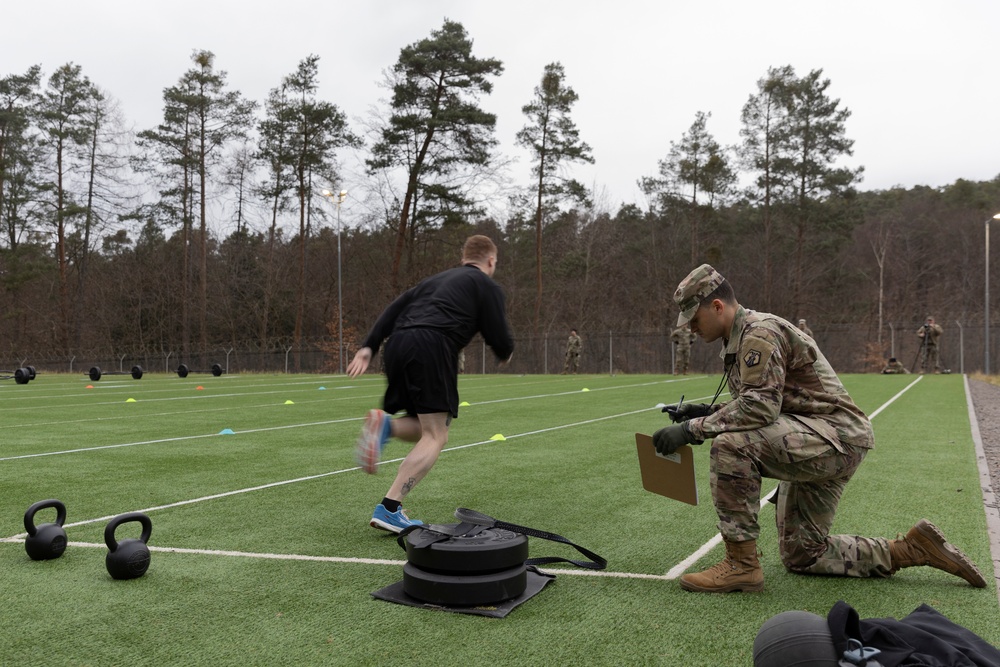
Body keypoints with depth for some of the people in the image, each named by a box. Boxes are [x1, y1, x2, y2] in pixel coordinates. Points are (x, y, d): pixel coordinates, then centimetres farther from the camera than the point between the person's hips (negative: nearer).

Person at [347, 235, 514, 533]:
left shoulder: (436, 279, 31)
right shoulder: (488, 287, 13)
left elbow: (394, 308, 19)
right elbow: (501, 342, 7)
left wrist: (369, 346, 12)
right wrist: (505, 353, 30)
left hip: (398, 344, 7)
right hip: (432, 347, -7)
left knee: (426, 430, 20)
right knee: (435, 438, -2)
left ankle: (385, 423, -10)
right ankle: (389, 509, -12)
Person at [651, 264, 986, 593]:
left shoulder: (760, 331, -17)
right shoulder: (740, 341, 14)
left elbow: (760, 406, -29)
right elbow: (758, 408, 17)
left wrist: (693, 429, -26)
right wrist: (704, 412, 4)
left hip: (837, 437, -11)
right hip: (811, 445, 11)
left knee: (730, 445, -31)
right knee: (800, 556, 16)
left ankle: (741, 564, -20)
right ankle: (912, 549, 23)